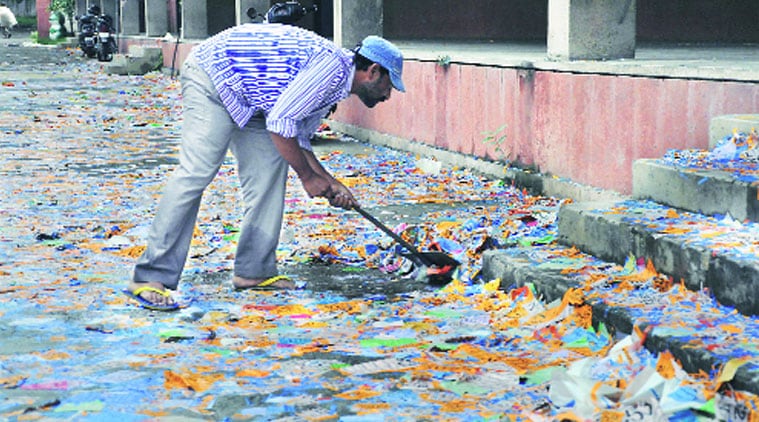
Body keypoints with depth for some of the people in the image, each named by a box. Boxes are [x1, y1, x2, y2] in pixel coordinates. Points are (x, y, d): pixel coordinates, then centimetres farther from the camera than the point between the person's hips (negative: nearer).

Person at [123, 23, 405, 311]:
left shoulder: (333, 84, 14)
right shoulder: (334, 65, -18)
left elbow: (298, 140, 21)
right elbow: (280, 123, -22)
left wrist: (330, 183, 11)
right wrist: (308, 176, -11)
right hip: (212, 74, -11)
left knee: (269, 170, 7)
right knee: (196, 172, -17)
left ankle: (254, 271, 12)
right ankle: (150, 277, -18)